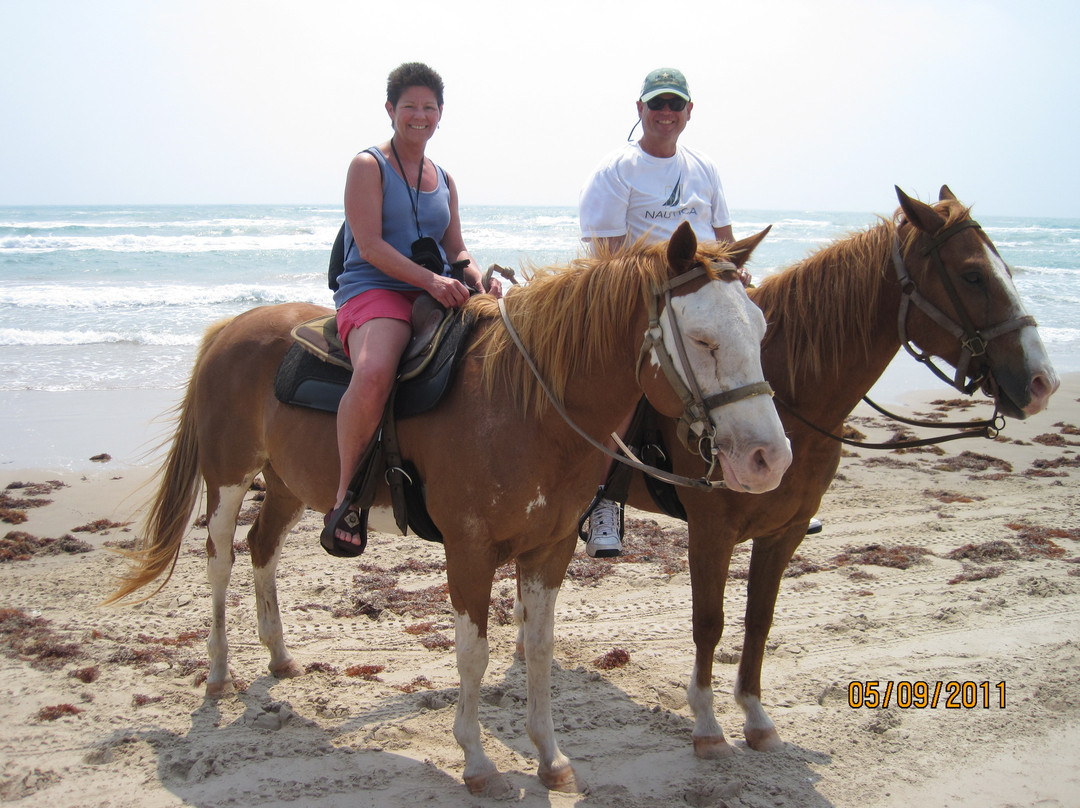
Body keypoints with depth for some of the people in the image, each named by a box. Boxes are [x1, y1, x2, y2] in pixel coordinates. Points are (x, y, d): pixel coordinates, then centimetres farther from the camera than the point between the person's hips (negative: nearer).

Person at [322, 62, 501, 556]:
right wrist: (431, 280, -21)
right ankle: (345, 493, -20)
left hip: (437, 294, 7)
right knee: (374, 372, -38)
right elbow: (370, 246, -9)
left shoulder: (444, 180, 21)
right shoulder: (368, 166, 2)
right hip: (373, 289, -6)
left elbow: (455, 249, 19)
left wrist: (477, 276, -5)